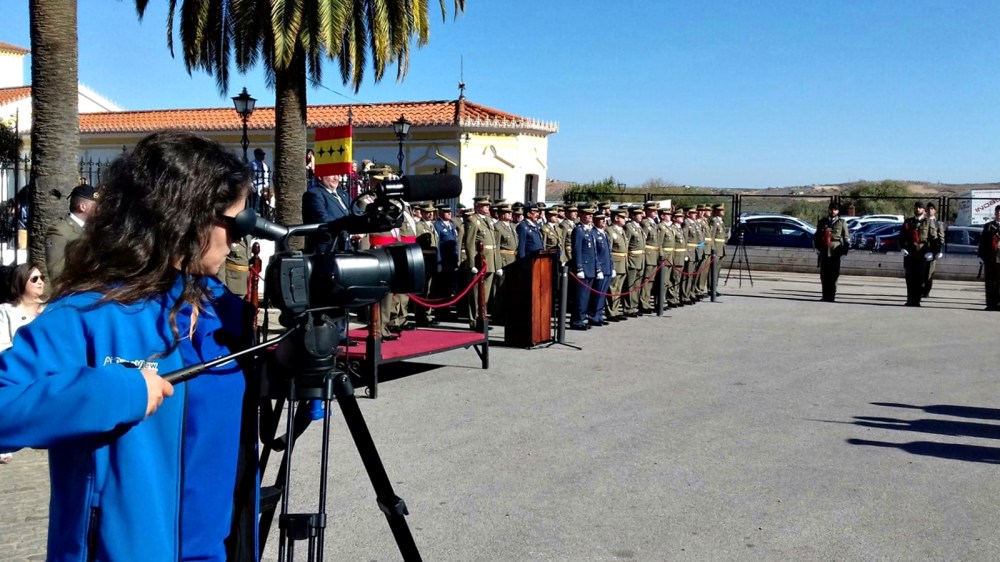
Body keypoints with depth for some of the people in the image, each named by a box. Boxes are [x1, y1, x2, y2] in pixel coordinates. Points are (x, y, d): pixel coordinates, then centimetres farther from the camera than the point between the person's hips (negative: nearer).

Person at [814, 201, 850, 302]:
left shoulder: (842, 223, 6)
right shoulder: (822, 222, 13)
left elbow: (846, 239, 6)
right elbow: (816, 236, 18)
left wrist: (844, 251, -1)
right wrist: (817, 247, 7)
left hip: (835, 252, -3)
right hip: (824, 252, 3)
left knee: (833, 276, -4)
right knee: (824, 276, 3)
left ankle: (831, 296, -1)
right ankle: (825, 296, 10)